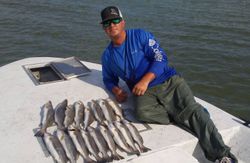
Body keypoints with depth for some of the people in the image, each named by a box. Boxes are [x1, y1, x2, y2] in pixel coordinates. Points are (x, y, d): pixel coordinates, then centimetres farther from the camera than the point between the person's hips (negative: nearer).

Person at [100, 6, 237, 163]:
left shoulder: (140, 35, 1)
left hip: (168, 81, -2)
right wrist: (116, 90, 1)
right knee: (142, 112, -33)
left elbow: (160, 57, -7)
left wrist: (145, 80, -21)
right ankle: (183, 120, -18)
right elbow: (109, 79, 26)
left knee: (192, 109, -23)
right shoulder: (107, 55, 14)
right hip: (143, 91, 2)